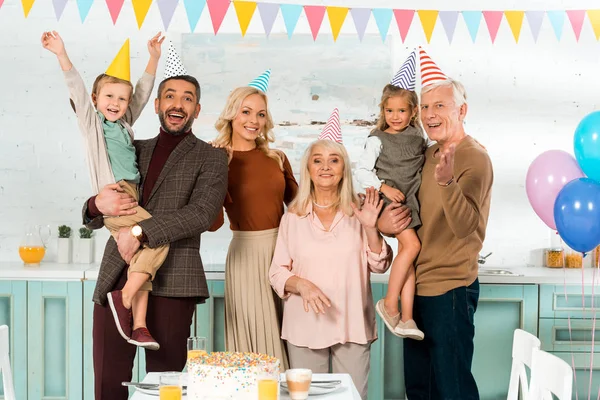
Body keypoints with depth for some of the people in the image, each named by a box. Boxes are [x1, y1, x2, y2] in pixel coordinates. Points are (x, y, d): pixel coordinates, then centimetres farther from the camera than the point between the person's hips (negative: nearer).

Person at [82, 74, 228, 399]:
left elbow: (202, 214, -10)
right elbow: (91, 219, 19)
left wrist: (141, 232, -17)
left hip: (170, 282, -4)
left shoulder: (211, 158, 7)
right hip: (116, 276, 4)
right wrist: (98, 205, -6)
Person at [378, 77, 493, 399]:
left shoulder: (474, 158, -14)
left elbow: (464, 226, -26)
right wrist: (382, 222, -3)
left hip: (450, 290, -8)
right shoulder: (428, 155, 10)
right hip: (419, 288, 8)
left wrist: (447, 181, -43)